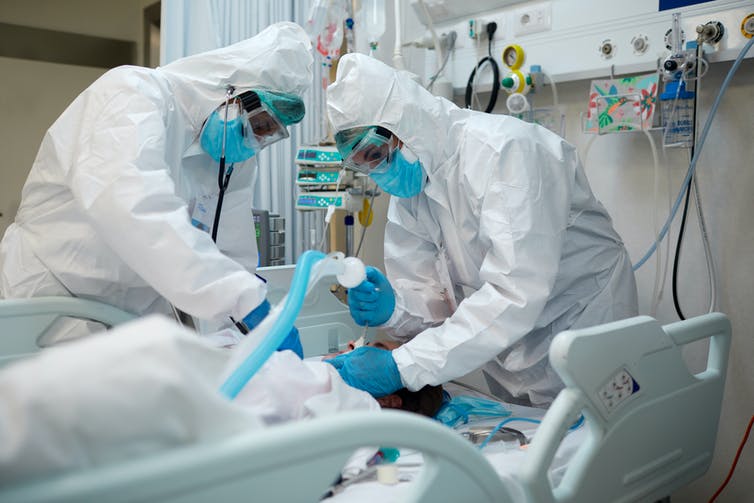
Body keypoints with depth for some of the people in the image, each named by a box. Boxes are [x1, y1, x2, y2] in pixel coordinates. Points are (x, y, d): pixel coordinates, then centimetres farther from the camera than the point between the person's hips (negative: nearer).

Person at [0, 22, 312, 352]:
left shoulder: (236, 159, -1)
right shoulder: (134, 93, -21)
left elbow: (233, 256, -3)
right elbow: (132, 205, -39)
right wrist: (246, 299, -45)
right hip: (50, 297, -5)